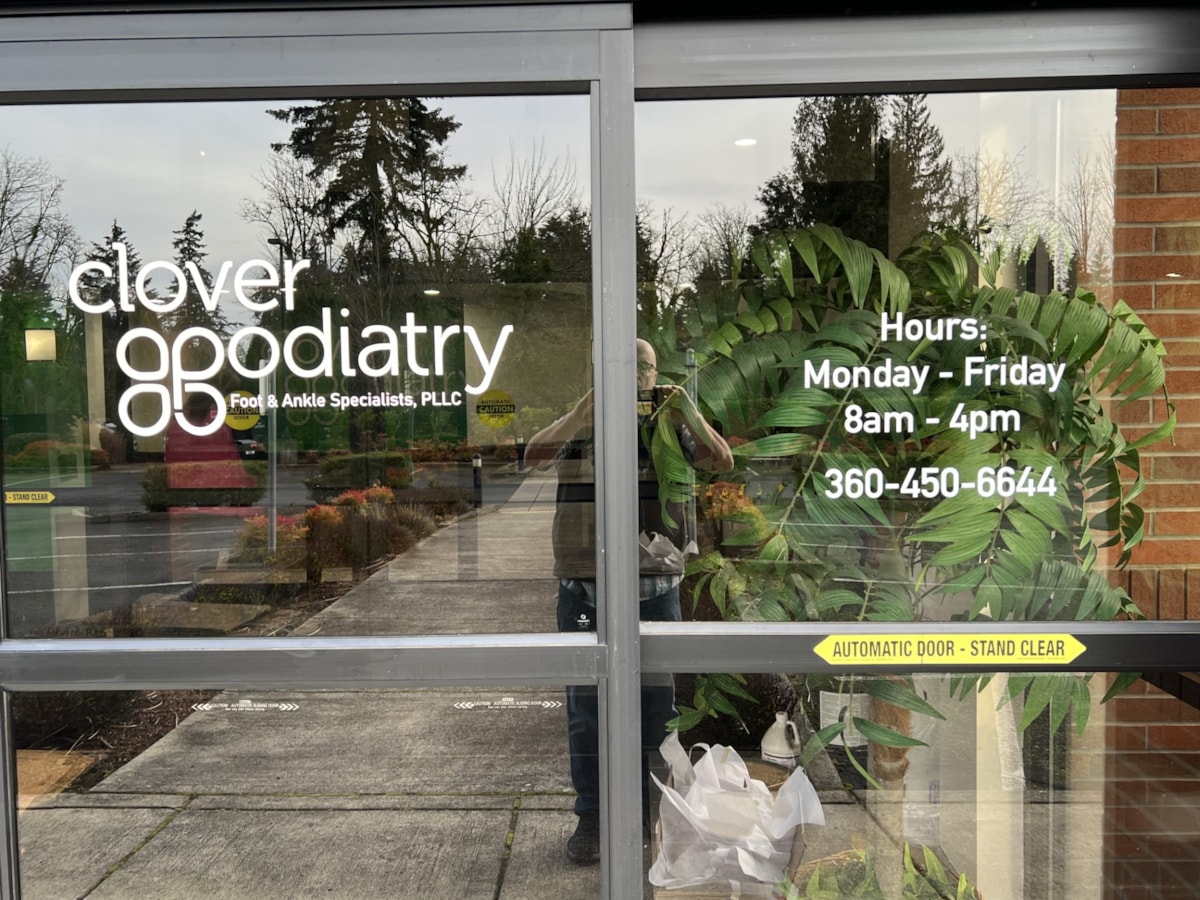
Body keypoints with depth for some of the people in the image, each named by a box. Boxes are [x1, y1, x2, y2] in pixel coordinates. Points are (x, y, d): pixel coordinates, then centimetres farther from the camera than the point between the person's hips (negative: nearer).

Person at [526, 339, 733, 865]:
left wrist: (689, 417, -20)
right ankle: (591, 815, 23)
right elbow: (533, 456, -13)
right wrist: (582, 413, -27)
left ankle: (656, 810, 28)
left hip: (654, 585, 1)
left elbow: (722, 462, -4)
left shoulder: (667, 429, 6)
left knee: (657, 699, 11)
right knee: (586, 703, 8)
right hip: (583, 588, 0)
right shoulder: (576, 427, 5)